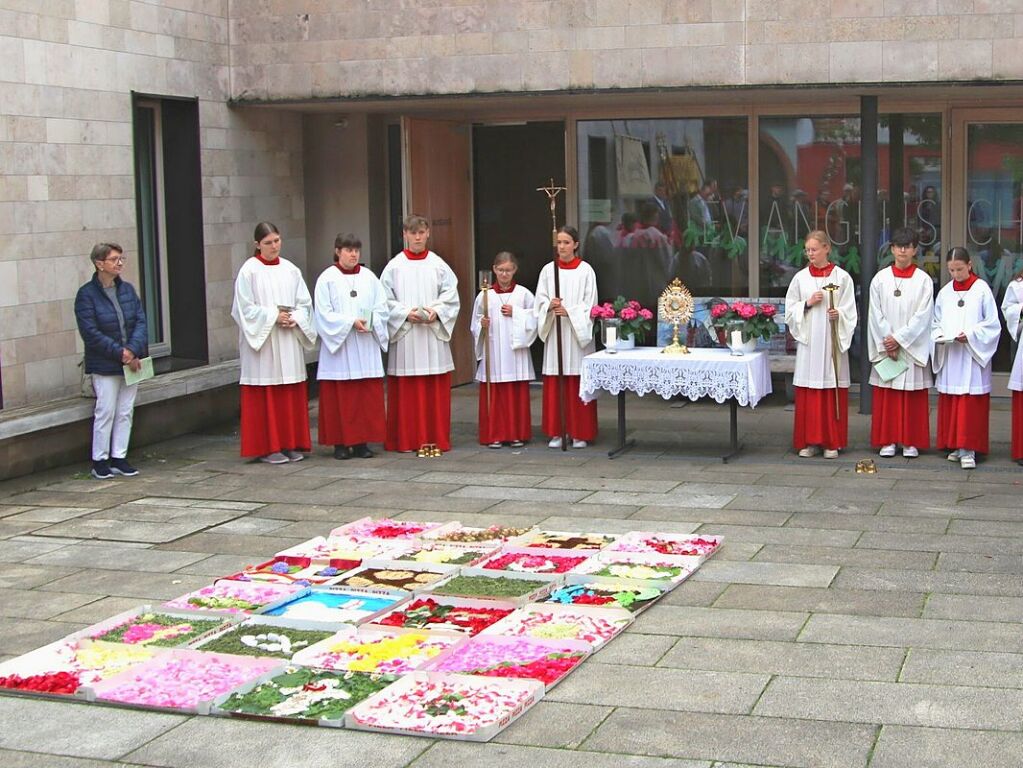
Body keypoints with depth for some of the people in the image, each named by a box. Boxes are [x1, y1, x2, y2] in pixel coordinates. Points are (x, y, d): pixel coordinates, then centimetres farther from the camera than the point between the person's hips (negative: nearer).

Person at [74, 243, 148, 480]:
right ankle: (100, 461, 8)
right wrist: (120, 353, -17)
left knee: (125, 412, 8)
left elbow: (141, 321, 2)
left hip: (131, 362, 5)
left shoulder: (127, 290, 7)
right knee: (105, 413, -3)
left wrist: (133, 351, -14)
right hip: (104, 366, -5)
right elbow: (91, 333, -13)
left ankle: (119, 458, 17)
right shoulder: (87, 294, -8)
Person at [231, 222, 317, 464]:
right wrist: (274, 316, -14)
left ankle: (291, 444, 13)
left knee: (292, 395, 6)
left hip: (289, 343, 5)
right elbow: (245, 308, -7)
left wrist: (295, 319, -9)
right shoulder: (249, 271, -4)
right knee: (265, 395, -3)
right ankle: (266, 447, 2)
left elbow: (305, 303, 10)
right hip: (262, 340, -4)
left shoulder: (290, 270, 9)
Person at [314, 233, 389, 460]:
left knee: (368, 396, 2)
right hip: (339, 346, -3)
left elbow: (382, 307, 7)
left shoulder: (369, 277, 9)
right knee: (340, 397, -2)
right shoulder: (327, 279, -1)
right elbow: (324, 314, -6)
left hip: (366, 347, 3)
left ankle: (362, 441, 8)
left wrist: (370, 322, -12)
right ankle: (340, 443, 5)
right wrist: (351, 322, -16)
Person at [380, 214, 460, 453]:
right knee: (406, 391, -1)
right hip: (404, 335, -1)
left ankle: (436, 438, 10)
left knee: (436, 391, 2)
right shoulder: (394, 266, 3)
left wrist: (436, 311, -12)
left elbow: (451, 296, 5)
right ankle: (407, 440, 6)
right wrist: (406, 313, -12)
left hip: (434, 335, 1)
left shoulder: (438, 265, 6)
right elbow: (385, 300, 1)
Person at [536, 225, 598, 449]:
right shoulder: (548, 269, 7)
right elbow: (540, 299, 6)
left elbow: (590, 303, -3)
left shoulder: (585, 270, -1)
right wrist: (550, 306, -14)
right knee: (554, 384, 2)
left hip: (577, 333, -2)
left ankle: (580, 433, 6)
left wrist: (568, 311, -15)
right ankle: (556, 432, 9)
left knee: (578, 383, -2)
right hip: (554, 333, 3)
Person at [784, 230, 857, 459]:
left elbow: (850, 311, 1)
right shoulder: (801, 277, 7)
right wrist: (808, 304, -9)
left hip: (833, 341, -2)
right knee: (807, 394, 1)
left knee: (832, 392, 0)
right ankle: (809, 441, 8)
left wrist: (838, 314, -18)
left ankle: (832, 442, 8)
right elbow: (790, 310, 7)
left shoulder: (842, 277, 1)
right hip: (808, 341, 2)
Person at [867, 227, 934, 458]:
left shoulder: (923, 280, 0)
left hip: (913, 348, -1)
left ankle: (911, 442, 7)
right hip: (885, 349, 1)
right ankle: (888, 441, 9)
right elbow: (876, 315, 1)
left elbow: (922, 316, -5)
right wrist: (886, 344, -8)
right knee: (886, 396, 2)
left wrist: (899, 339, -12)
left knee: (913, 396, 1)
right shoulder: (880, 279, 5)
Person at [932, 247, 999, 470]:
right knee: (950, 403, 5)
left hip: (973, 356, -4)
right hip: (949, 357, 4)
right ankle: (956, 446, 14)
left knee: (971, 403, -8)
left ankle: (968, 449, -9)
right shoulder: (945, 292, 9)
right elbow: (935, 322, 15)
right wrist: (940, 336, -5)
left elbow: (993, 324, -3)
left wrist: (970, 335, -15)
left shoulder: (982, 290, -3)